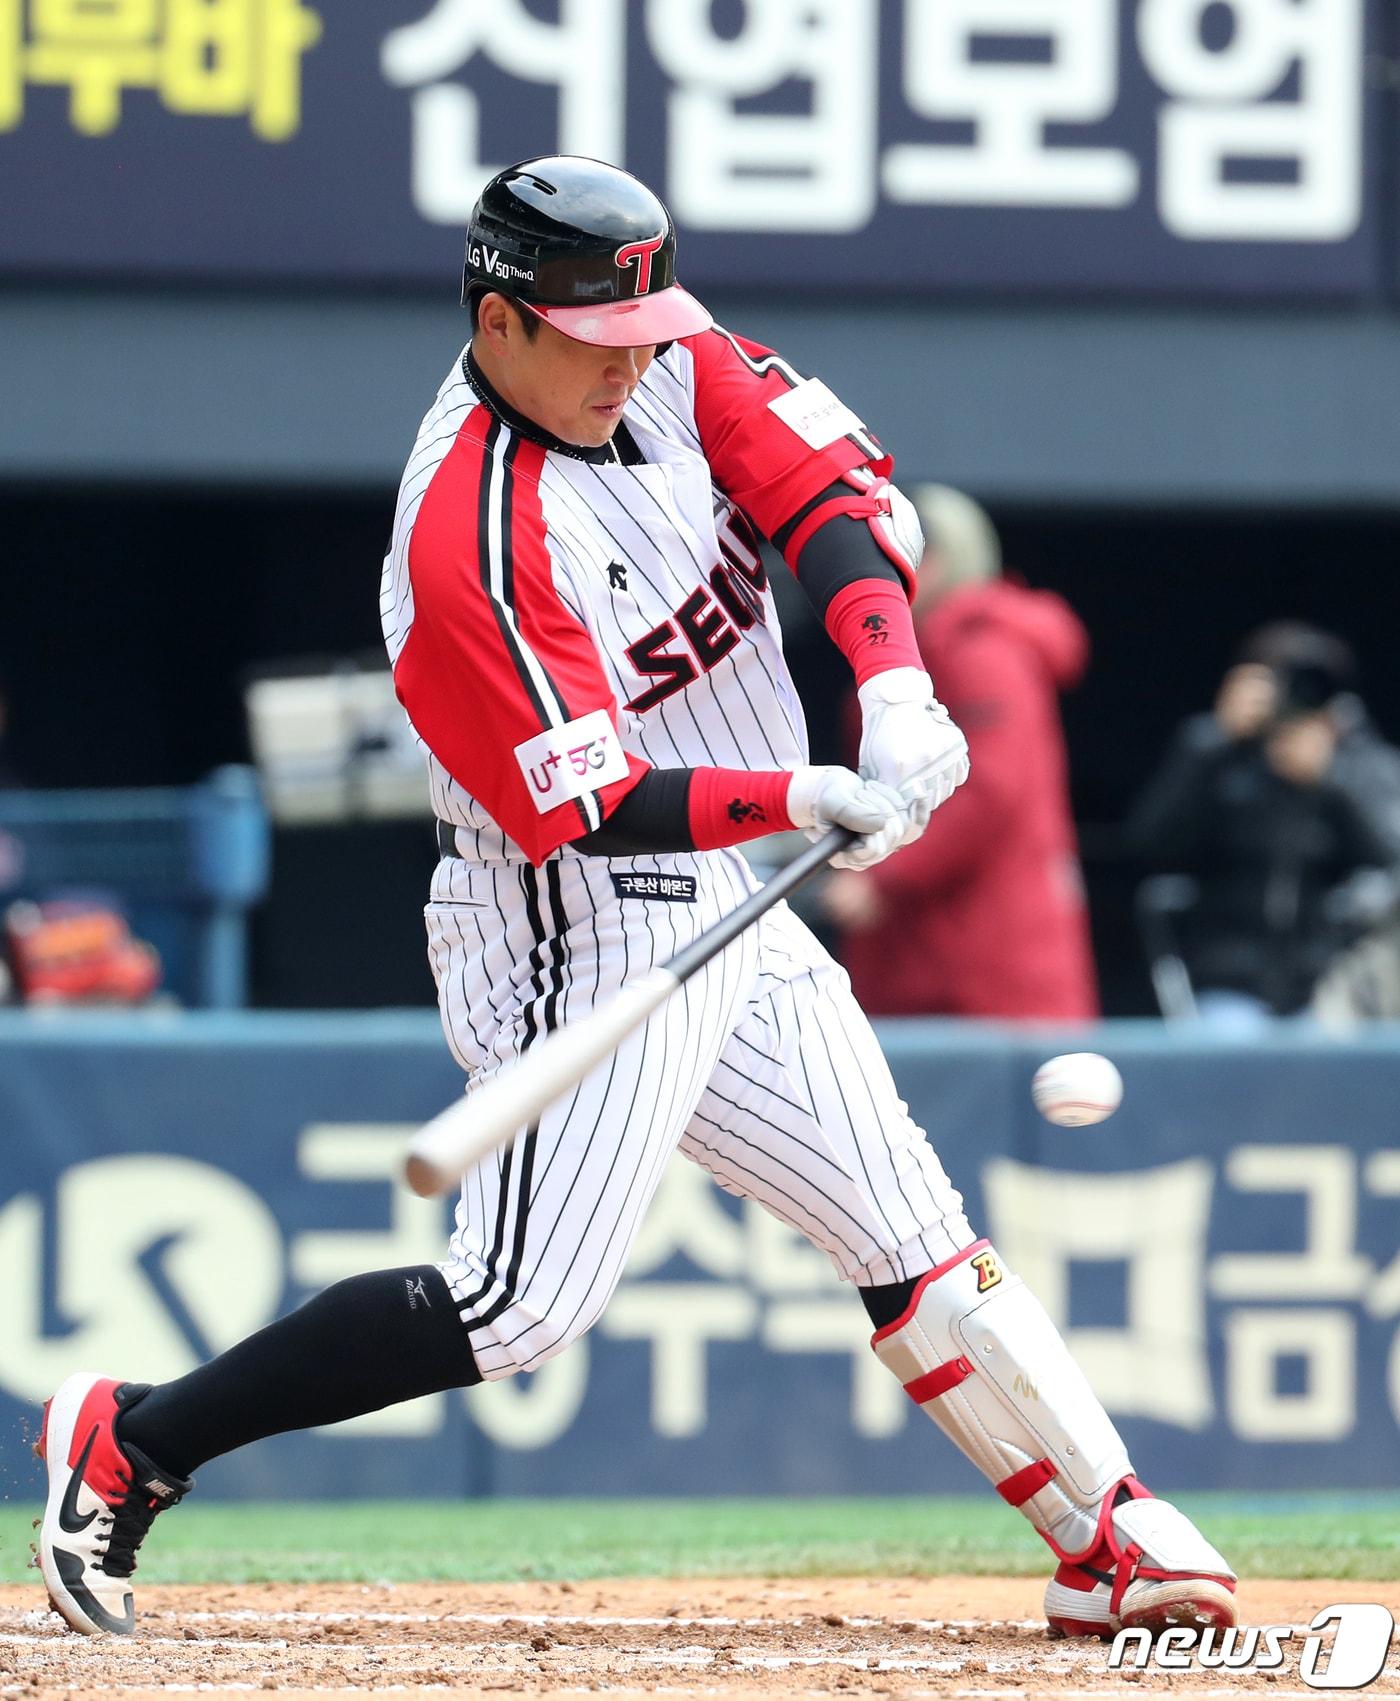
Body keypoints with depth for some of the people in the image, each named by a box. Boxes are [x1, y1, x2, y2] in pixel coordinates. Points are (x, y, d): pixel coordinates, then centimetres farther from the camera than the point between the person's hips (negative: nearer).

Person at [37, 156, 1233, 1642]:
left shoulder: (670, 363, 0)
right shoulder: (471, 542, -24)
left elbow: (836, 490, -5)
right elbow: (591, 809, -24)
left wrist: (894, 690, -22)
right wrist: (806, 800, -34)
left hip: (711, 905, 9)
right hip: (576, 927, -9)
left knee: (908, 1232, 12)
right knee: (521, 1305, -17)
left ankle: (1112, 1539, 20)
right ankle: (130, 1447, -9)